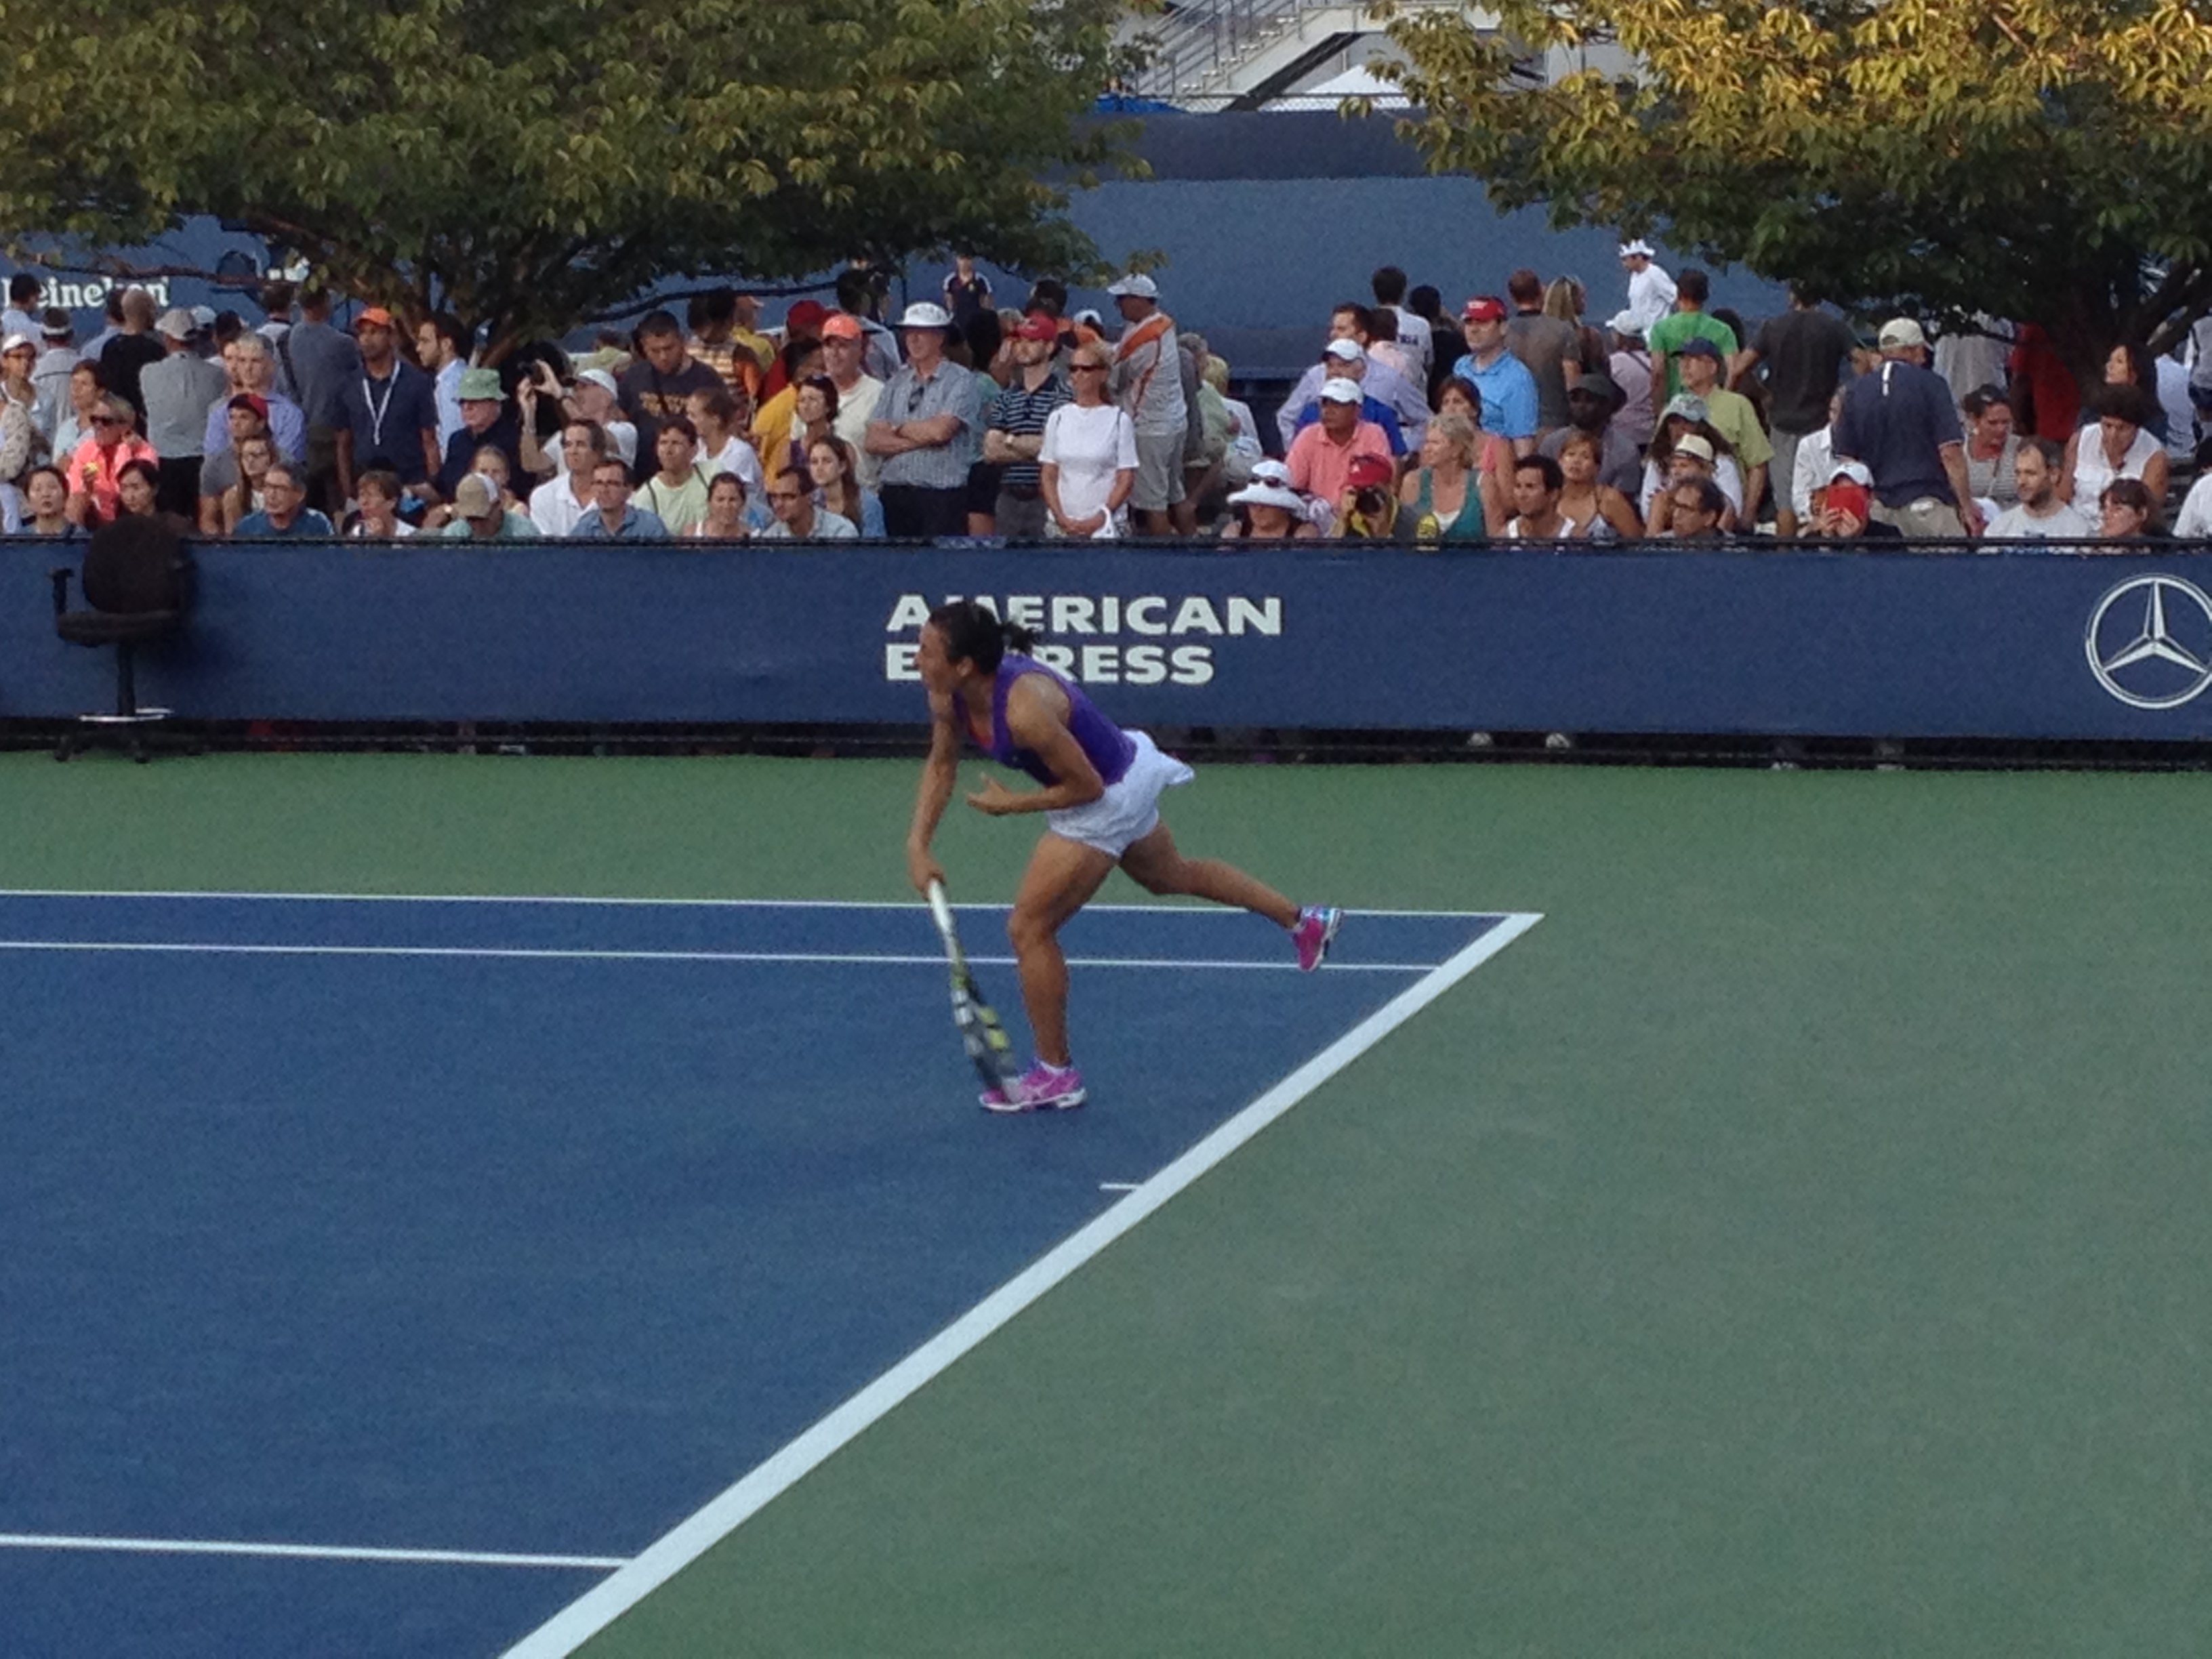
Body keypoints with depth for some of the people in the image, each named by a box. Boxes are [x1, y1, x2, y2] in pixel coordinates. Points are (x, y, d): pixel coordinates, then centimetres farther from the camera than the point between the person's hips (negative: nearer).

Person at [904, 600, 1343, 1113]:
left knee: (1029, 928, -6)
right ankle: (1304, 921, 49)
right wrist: (918, 845, -8)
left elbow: (1086, 786, -27)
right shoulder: (949, 694, -14)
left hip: (1107, 799, -9)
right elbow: (941, 765, 2)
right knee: (1171, 876, 32)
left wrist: (1010, 804, -20)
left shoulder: (1025, 709, -39)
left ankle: (1056, 1075, 9)